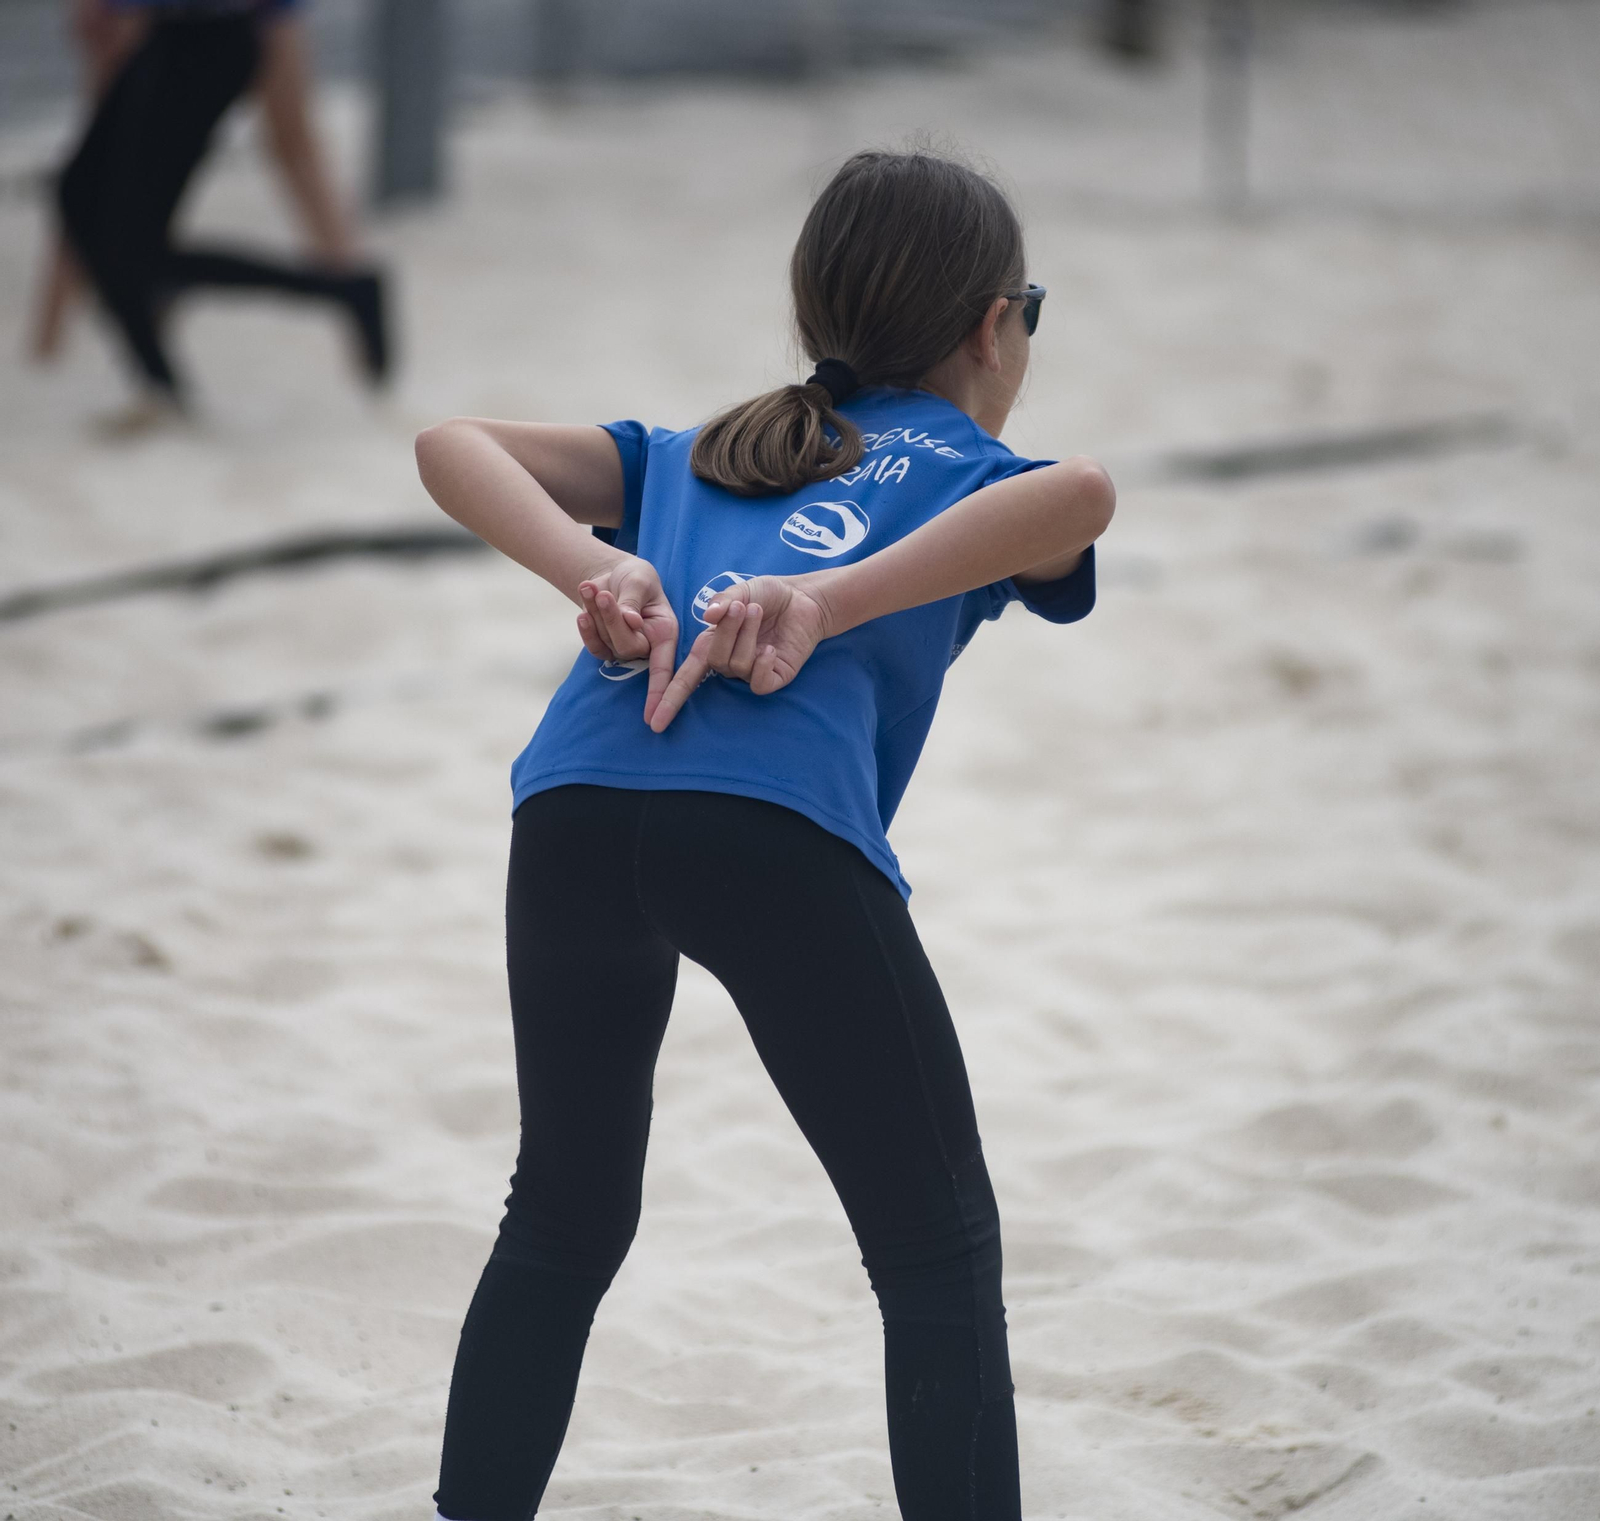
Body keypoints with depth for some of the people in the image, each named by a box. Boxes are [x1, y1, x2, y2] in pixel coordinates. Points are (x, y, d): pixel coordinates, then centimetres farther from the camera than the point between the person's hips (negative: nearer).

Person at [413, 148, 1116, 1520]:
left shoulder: (690, 458, 36)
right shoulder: (971, 471, 23)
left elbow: (455, 446, 20)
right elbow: (1076, 495, -4)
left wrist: (594, 568, 4)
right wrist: (826, 605, -10)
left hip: (575, 804, 4)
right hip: (780, 822, -4)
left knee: (561, 1225, 23)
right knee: (939, 1258, 8)